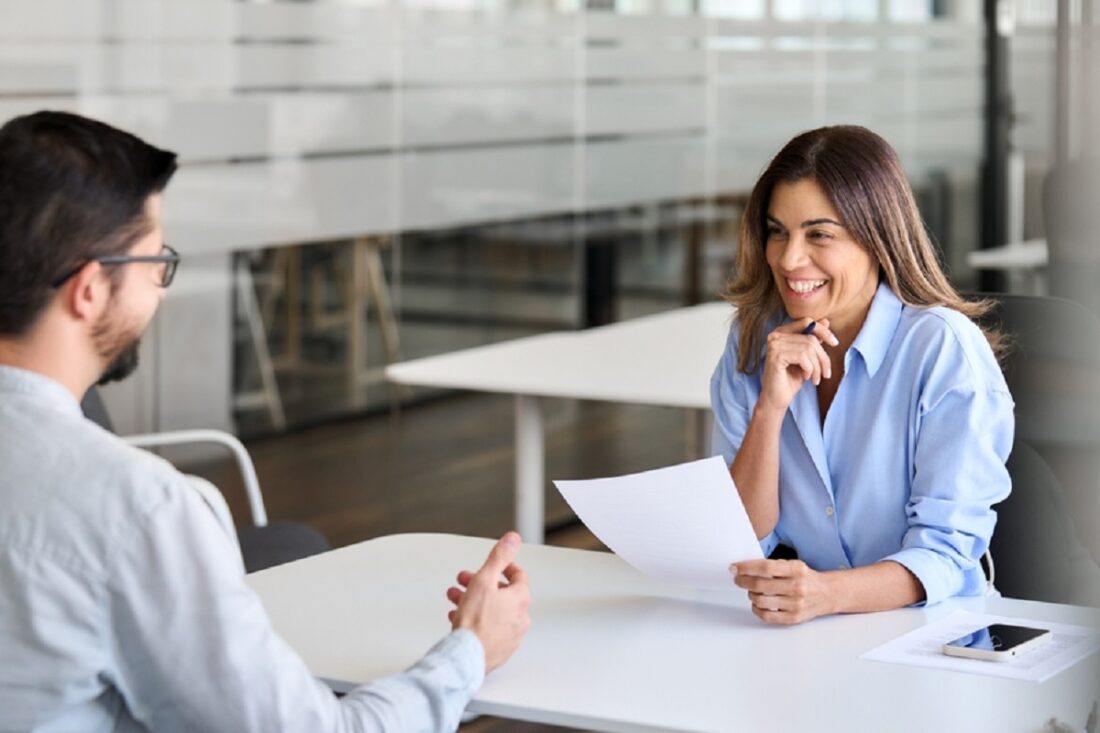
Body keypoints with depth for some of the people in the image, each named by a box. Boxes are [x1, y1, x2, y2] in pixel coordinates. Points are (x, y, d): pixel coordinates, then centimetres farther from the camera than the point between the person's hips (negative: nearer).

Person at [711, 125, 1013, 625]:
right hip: (798, 638, 3)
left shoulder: (945, 350, -11)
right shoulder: (752, 342, 2)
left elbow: (945, 553, -15)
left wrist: (827, 593, -34)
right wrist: (770, 408, -15)